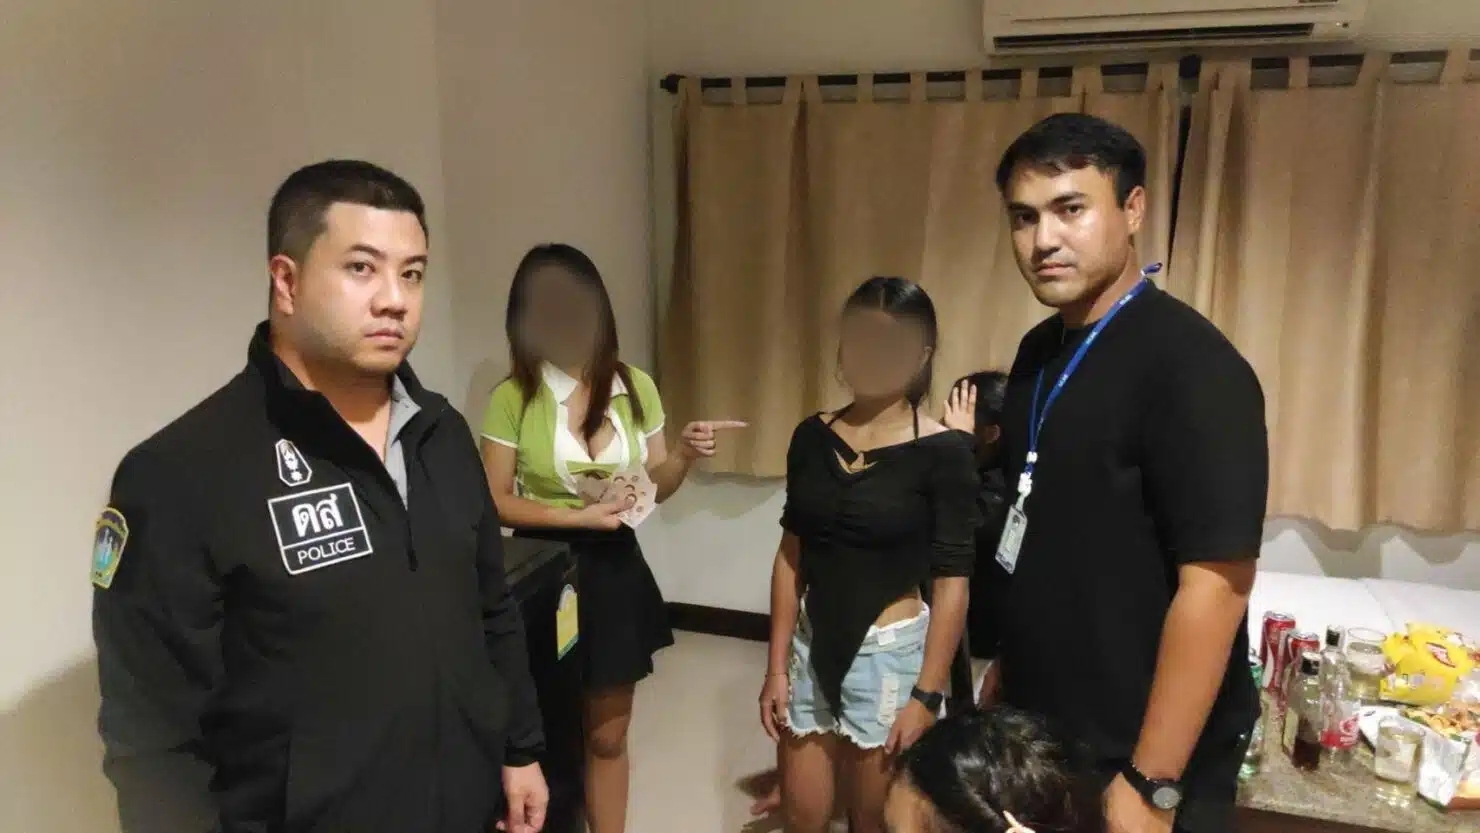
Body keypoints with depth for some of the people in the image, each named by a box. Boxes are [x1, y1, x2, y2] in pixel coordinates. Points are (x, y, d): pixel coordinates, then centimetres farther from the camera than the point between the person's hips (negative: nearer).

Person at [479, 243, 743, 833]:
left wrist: (685, 457, -14)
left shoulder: (636, 387, -1)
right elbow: (493, 502, -8)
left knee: (608, 735, 15)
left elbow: (655, 487, 7)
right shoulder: (512, 397, -10)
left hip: (613, 569, 2)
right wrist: (578, 516, -19)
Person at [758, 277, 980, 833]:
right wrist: (776, 666, 4)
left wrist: (926, 696, -12)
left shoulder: (943, 452, -13)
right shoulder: (812, 437, 0)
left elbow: (951, 585, -11)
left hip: (890, 654, -4)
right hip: (812, 648, 4)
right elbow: (791, 557, 4)